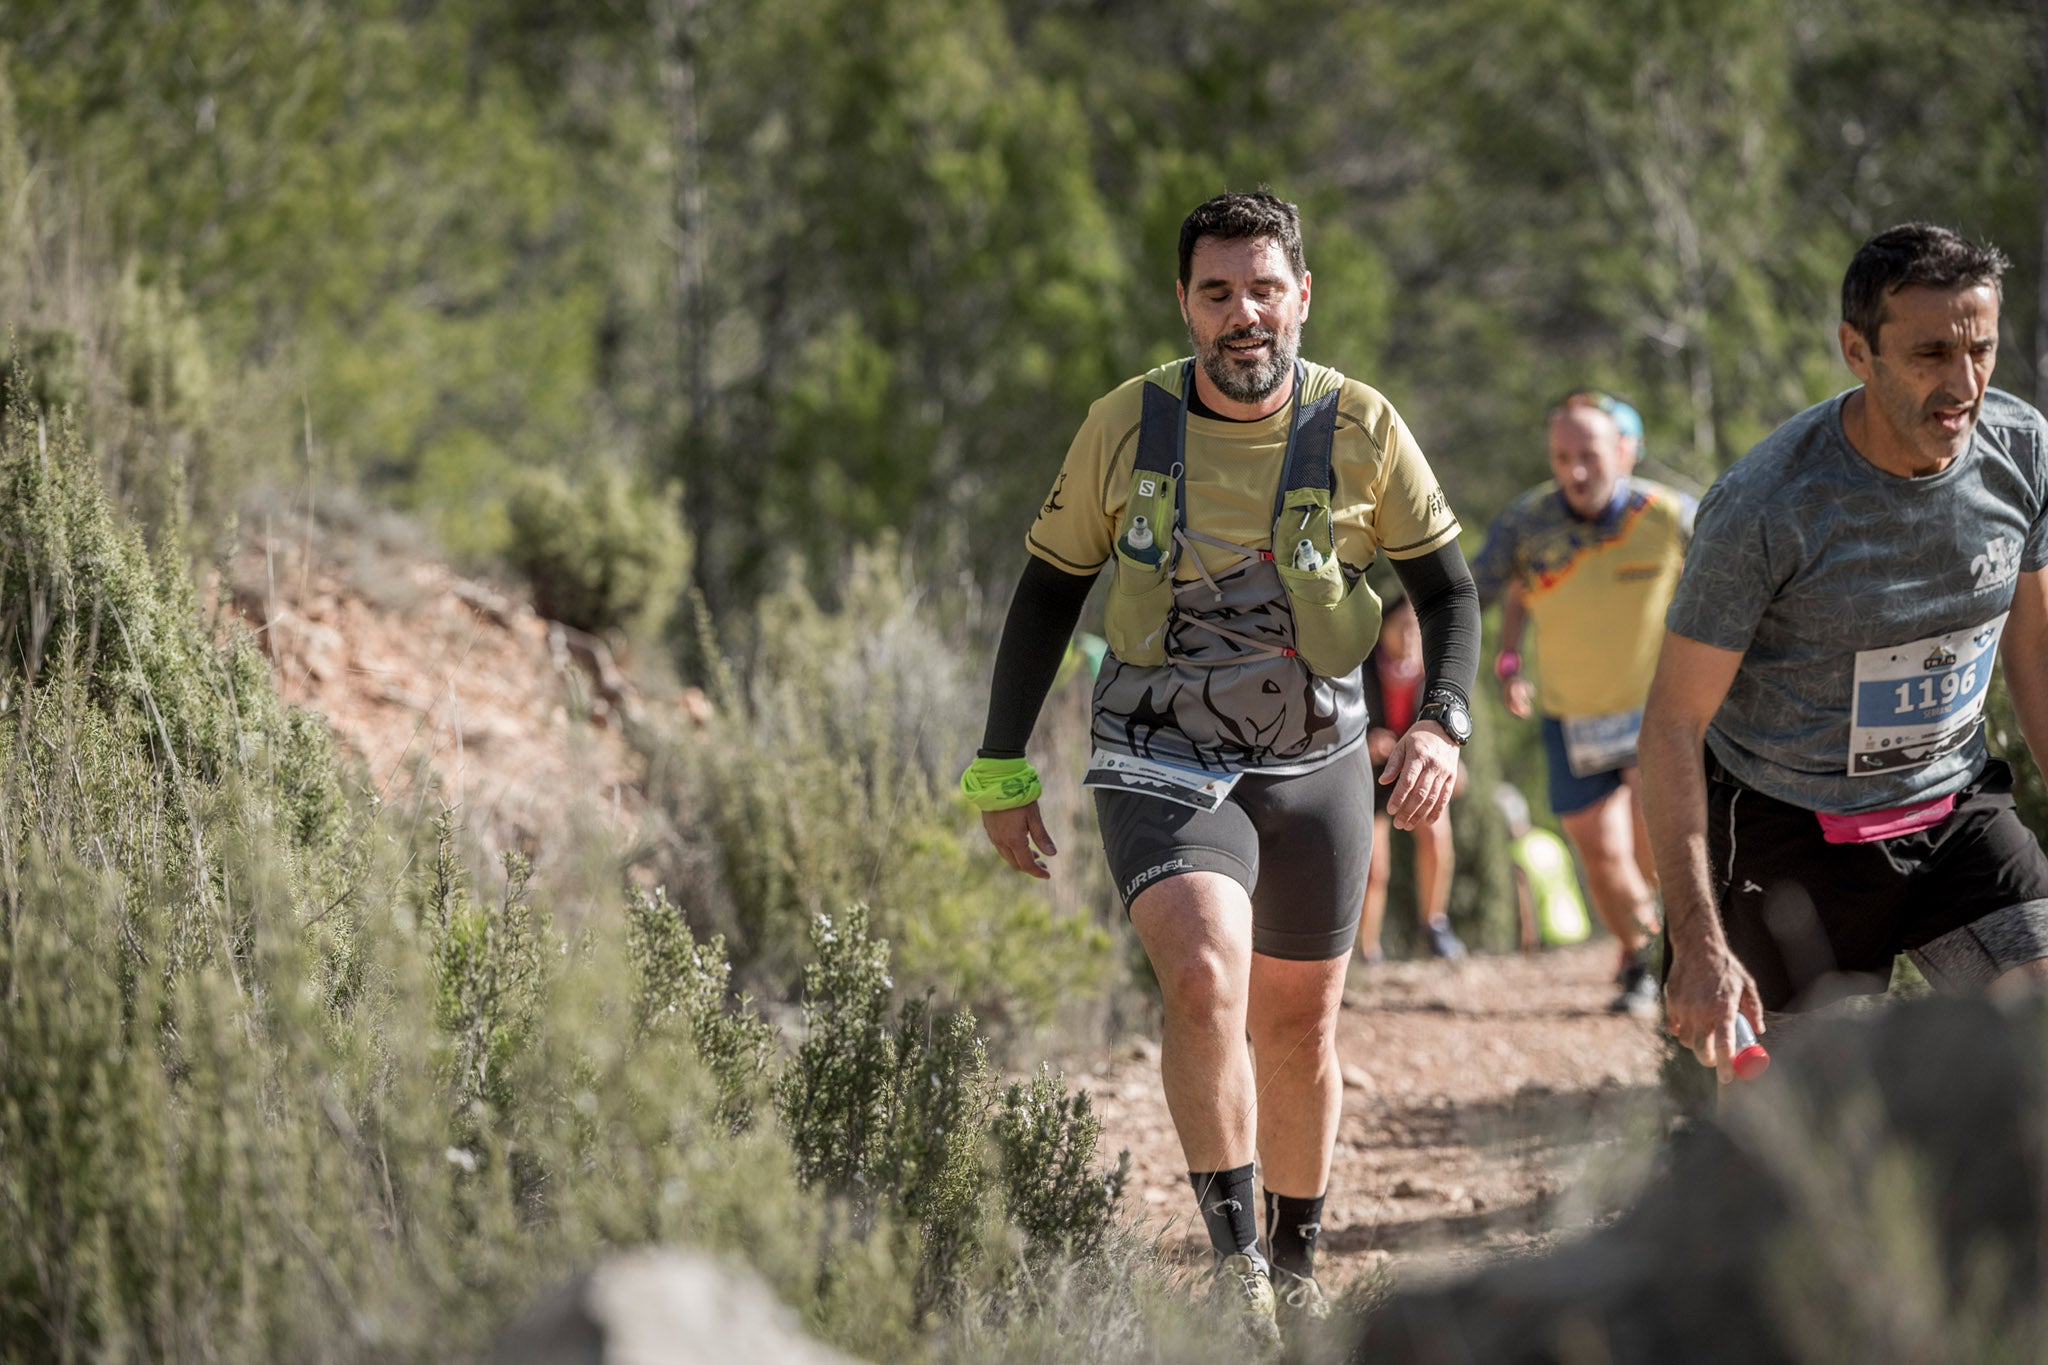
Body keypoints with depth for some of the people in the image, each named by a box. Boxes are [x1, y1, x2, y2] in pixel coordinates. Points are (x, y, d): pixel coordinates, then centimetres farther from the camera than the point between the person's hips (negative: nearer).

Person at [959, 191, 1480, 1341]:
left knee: (1300, 1031, 12)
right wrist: (1001, 769, 3)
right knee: (1206, 978, -26)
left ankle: (1297, 1263, 33)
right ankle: (1235, 1266, -21)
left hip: (1315, 766, 2)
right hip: (1164, 763, -2)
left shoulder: (1361, 429, -6)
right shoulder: (1127, 427, -7)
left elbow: (1449, 590, 2)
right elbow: (1049, 591, 4)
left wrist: (1442, 727, -15)